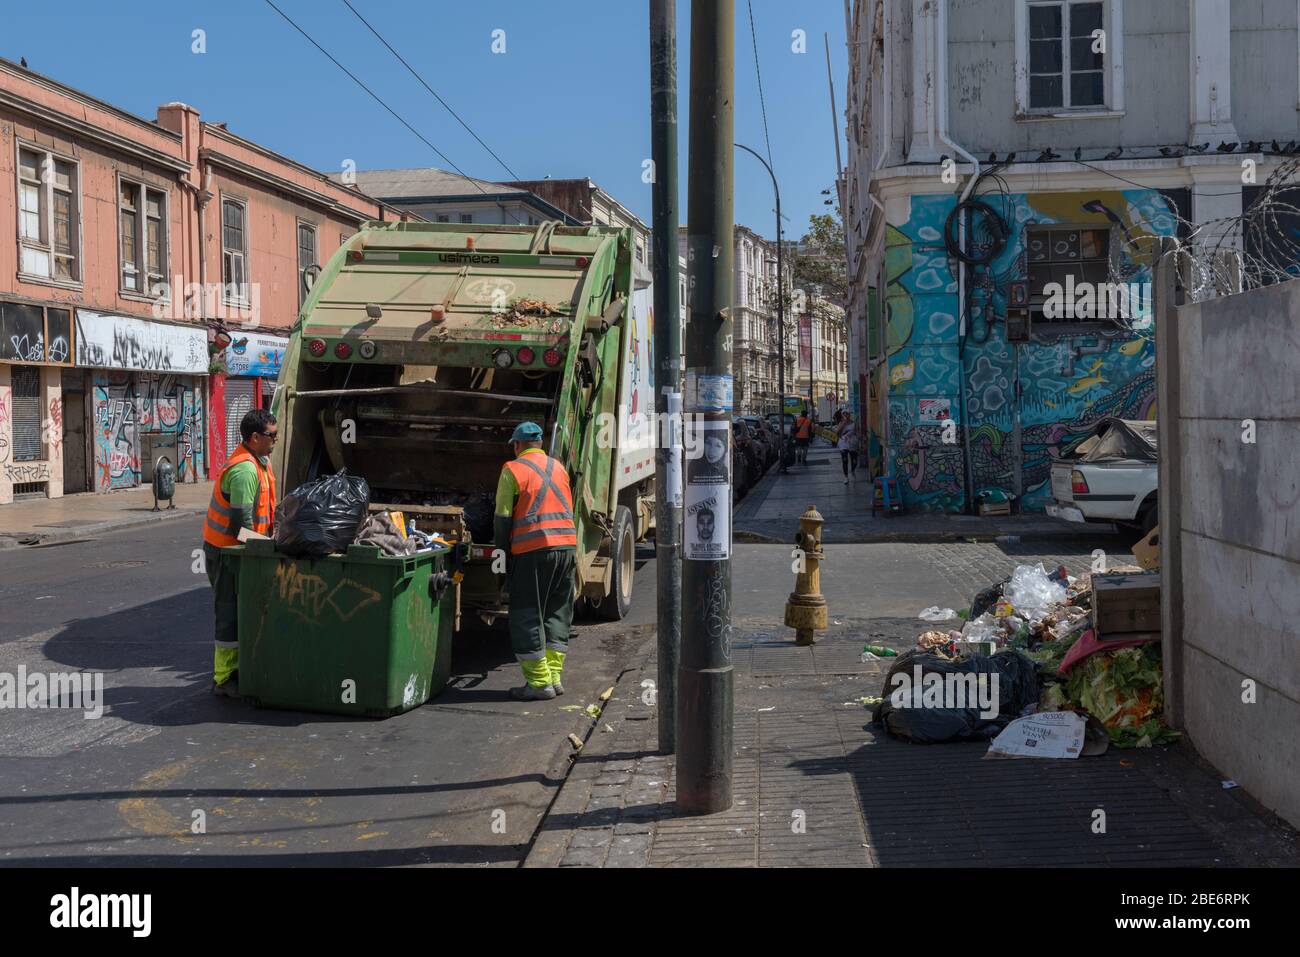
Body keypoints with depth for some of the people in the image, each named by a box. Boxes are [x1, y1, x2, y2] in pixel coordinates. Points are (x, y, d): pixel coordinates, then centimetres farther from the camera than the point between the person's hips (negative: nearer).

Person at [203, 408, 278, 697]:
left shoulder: (260, 461, 10)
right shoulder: (245, 470, -23)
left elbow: (263, 509, 18)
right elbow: (242, 521, -24)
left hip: (236, 546, 10)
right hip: (226, 549, -10)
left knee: (241, 610, 14)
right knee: (230, 612, -4)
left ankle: (235, 670, 22)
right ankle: (224, 680, 2)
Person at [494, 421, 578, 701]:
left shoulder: (513, 470, 0)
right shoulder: (558, 468, 17)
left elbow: (503, 517, -2)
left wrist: (504, 553, 6)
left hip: (534, 548, -6)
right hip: (568, 545, 6)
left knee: (526, 616, 0)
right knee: (557, 613, 14)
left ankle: (539, 682, -1)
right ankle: (554, 676, 15)